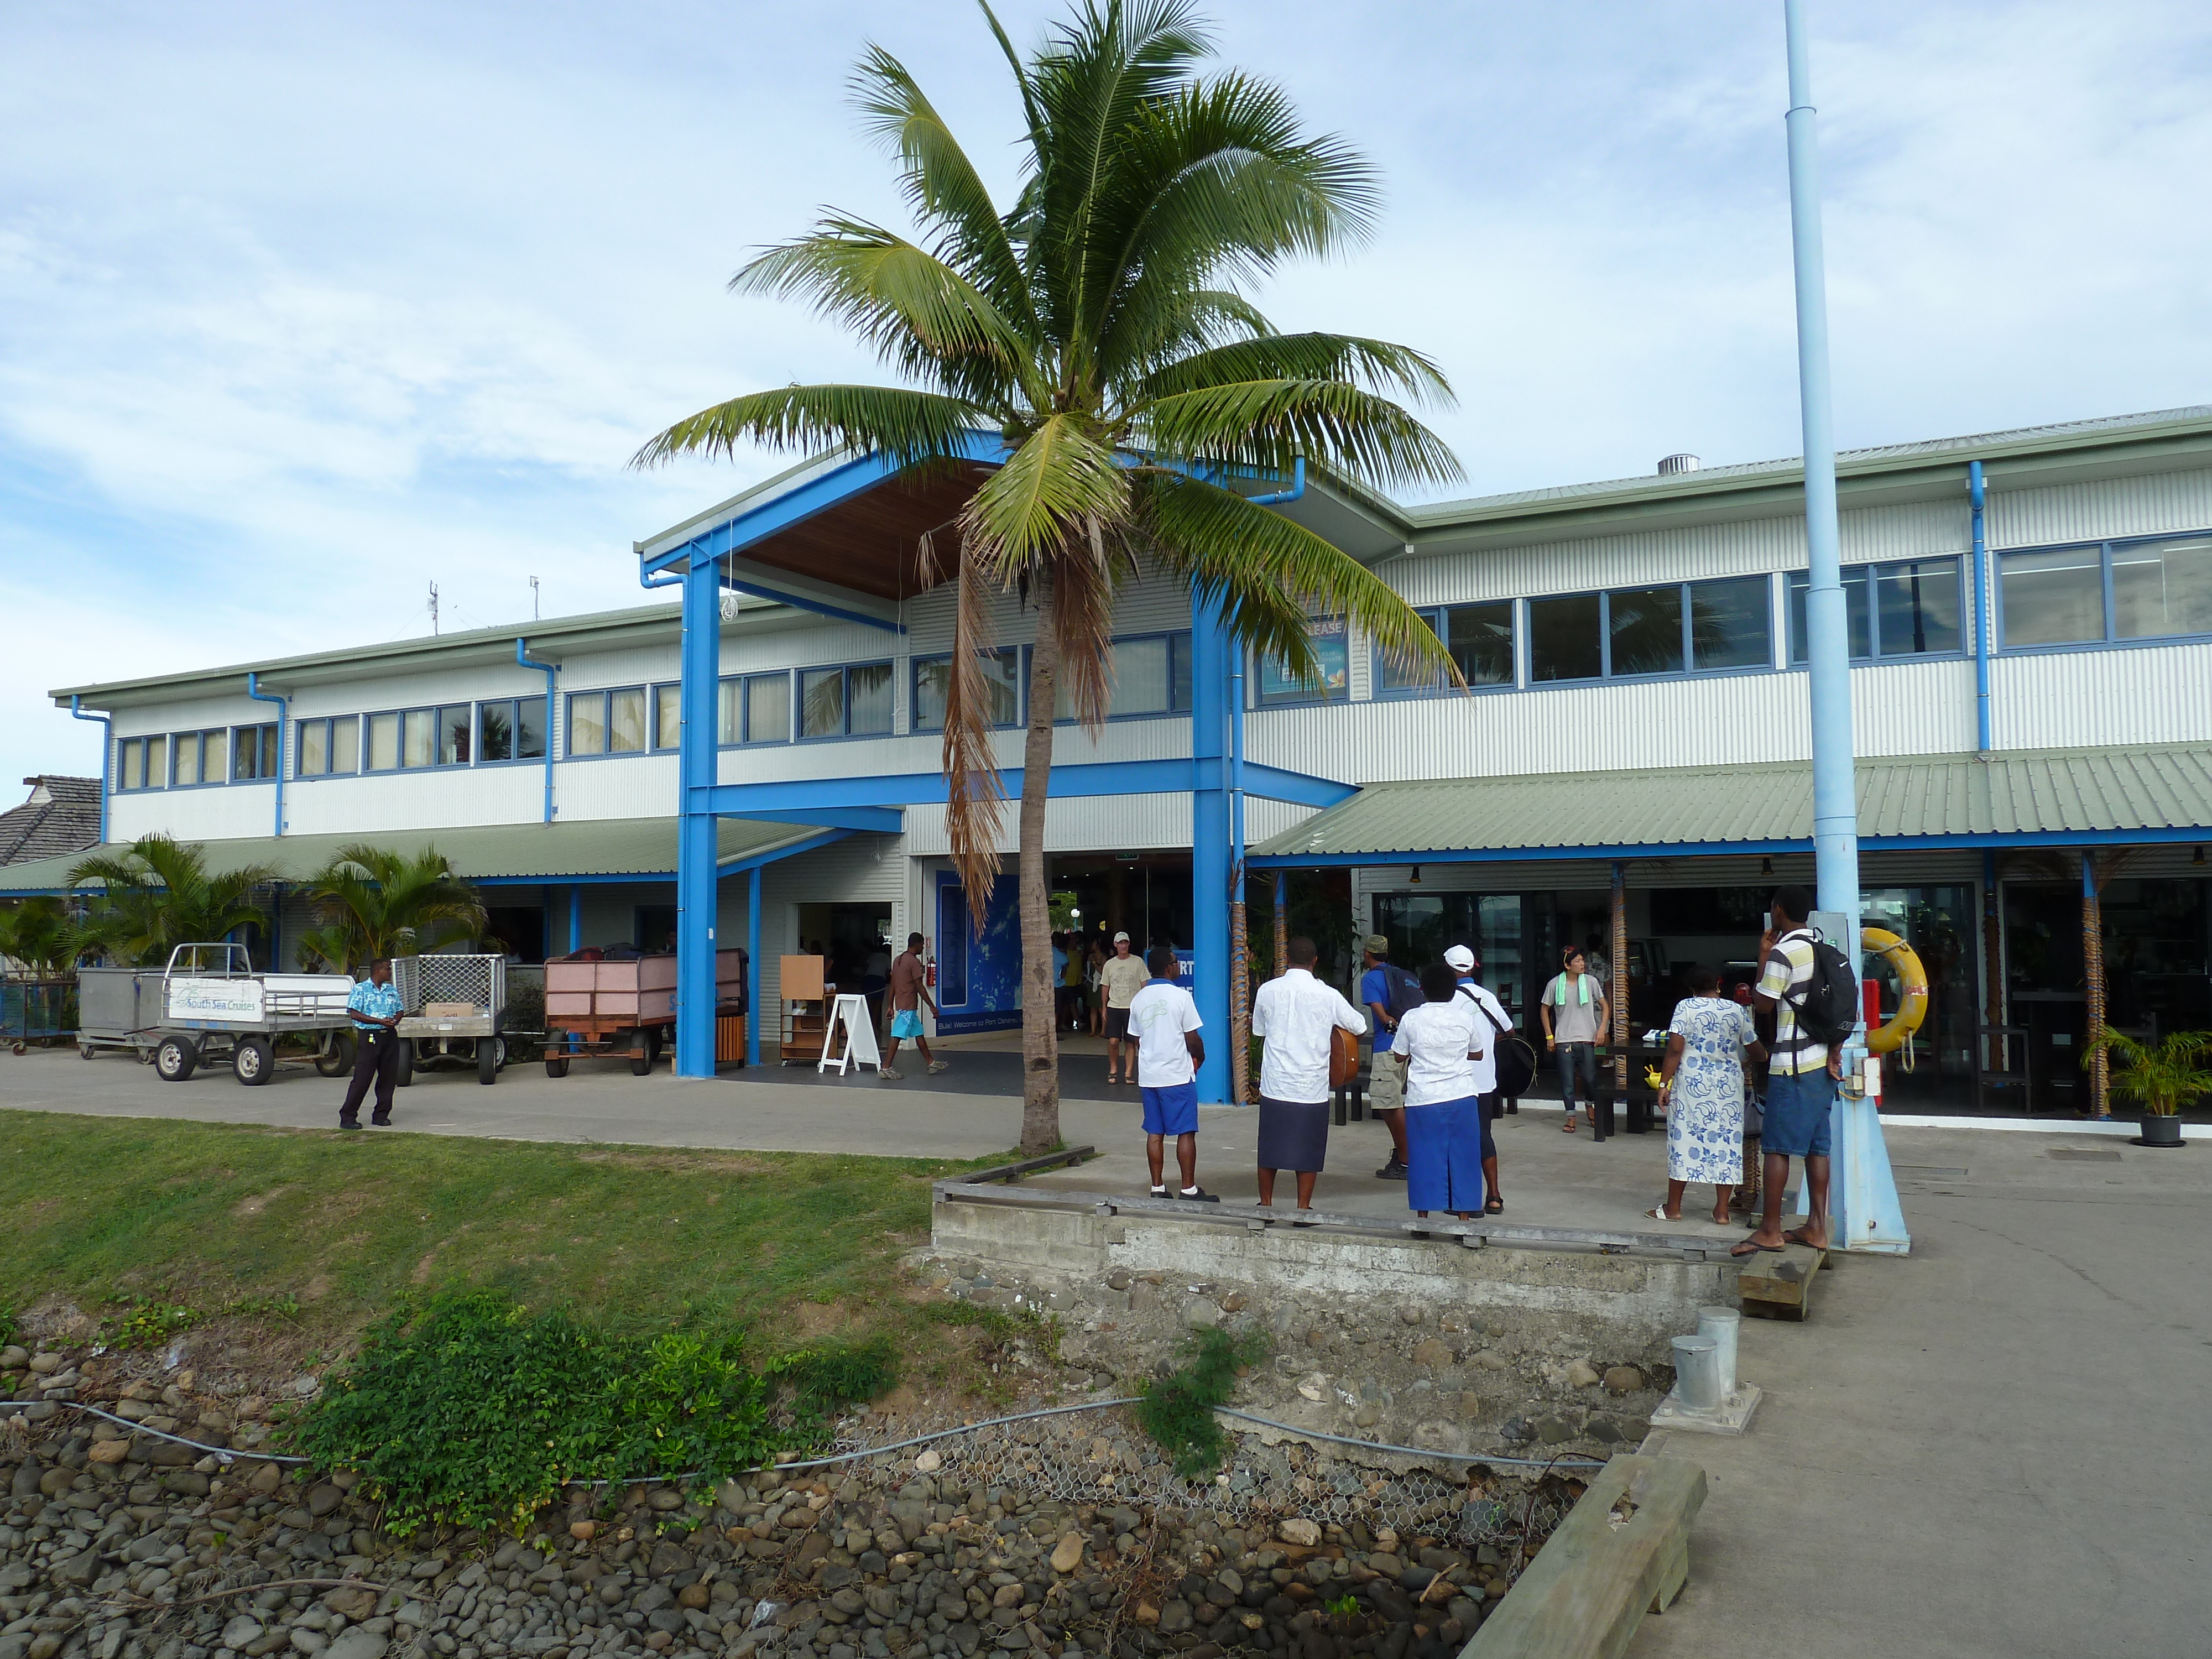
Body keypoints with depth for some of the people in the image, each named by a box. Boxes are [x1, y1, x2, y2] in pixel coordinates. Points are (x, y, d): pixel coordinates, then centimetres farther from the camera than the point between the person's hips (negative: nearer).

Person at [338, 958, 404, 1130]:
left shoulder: (392, 990, 15)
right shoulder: (360, 990, -3)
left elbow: (400, 1010, 17)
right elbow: (355, 1014, -10)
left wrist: (395, 1020, -6)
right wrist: (380, 1021, -18)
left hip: (390, 1036, 6)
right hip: (369, 1036, -6)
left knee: (389, 1077, 6)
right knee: (362, 1078, -6)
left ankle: (381, 1115, 17)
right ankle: (347, 1116, 1)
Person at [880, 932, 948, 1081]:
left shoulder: (898, 960, 12)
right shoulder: (914, 961, -14)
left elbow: (893, 985, 15)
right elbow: (920, 987, -15)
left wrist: (891, 1006, 19)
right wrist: (932, 1006, -10)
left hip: (900, 1004, 10)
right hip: (908, 1006, -10)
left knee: (919, 1034, 16)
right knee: (897, 1036, -8)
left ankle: (931, 1063, 23)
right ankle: (885, 1068, -9)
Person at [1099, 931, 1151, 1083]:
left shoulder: (1137, 962, 2)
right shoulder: (1109, 964, 8)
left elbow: (1145, 984, 3)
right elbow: (1105, 986, 15)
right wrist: (1104, 1008, 11)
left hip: (1133, 1007, -1)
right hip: (1114, 1007, 1)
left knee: (1131, 1042, 2)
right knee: (1113, 1041, -7)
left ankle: (1128, 1073, 9)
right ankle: (1113, 1070, 10)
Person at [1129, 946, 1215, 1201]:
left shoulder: (1138, 999, 7)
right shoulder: (1181, 996, -11)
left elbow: (1136, 1039, 12)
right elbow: (1192, 1039, -9)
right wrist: (1199, 1058, 9)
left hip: (1148, 1075, 6)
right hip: (1178, 1075, -5)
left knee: (1154, 1133, 9)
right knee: (1186, 1133, 1)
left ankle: (1157, 1188, 12)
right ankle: (1188, 1189, 3)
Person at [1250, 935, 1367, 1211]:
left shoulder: (1268, 990, -3)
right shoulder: (1327, 995, -7)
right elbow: (1361, 1029, 5)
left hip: (1274, 1086, 1)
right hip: (1312, 1087, -1)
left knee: (1269, 1148, 12)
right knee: (1308, 1150, 9)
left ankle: (1266, 1205, 20)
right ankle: (1303, 1208, 12)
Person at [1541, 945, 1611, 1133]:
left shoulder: (1590, 982, 1)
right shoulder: (1555, 984, -2)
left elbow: (1605, 1006, 9)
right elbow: (1545, 1010, 8)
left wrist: (1602, 1028, -5)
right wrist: (1549, 1036, 3)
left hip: (1587, 1039, 1)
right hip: (1563, 1040, -1)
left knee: (1590, 1078, 2)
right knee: (1567, 1081, 1)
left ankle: (1589, 1104, 32)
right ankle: (1571, 1117, 14)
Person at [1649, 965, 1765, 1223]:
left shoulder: (1685, 1007, -5)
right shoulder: (1737, 1011, 4)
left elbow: (1675, 1049, -12)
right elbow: (1756, 1051, 10)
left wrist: (1664, 1083, -7)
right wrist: (1745, 1064, 32)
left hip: (1691, 1085, -2)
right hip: (1729, 1086, 2)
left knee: (1684, 1141, 3)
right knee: (1727, 1142, 8)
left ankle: (1672, 1208, 10)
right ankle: (1722, 1210, 10)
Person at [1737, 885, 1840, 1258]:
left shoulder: (1782, 953, -14)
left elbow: (1763, 1003, -9)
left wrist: (1763, 957, -1)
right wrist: (1834, 1053, 14)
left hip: (1793, 1065, -9)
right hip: (1823, 1062, 9)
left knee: (1776, 1146, -5)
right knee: (1816, 1146, 10)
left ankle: (1770, 1230, -3)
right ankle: (1817, 1227, 13)